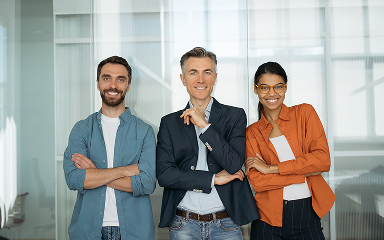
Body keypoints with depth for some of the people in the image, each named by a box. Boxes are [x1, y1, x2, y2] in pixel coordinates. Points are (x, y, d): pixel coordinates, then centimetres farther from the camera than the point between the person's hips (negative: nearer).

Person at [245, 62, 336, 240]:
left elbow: (323, 160, -10)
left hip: (308, 216, 0)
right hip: (269, 217, 0)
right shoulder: (252, 132, 3)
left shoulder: (304, 113, 2)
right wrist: (305, 172, -12)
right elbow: (257, 181, -8)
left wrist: (271, 168, -11)